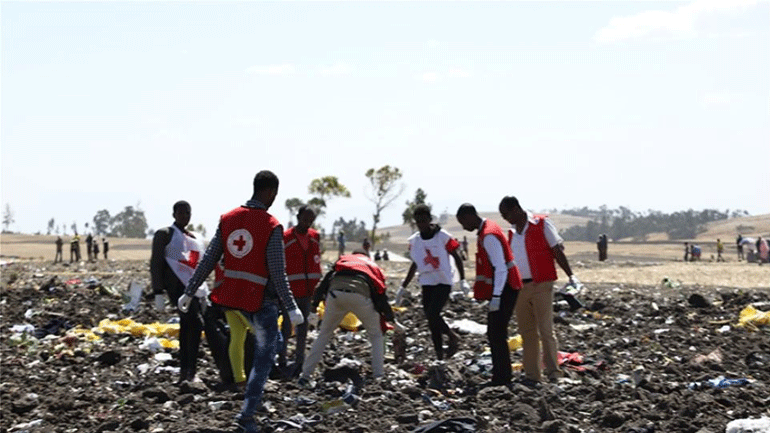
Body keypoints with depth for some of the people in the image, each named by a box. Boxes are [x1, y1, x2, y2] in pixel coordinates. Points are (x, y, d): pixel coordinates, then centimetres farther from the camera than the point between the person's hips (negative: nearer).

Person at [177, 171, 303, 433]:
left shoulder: (228, 219, 2)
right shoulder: (272, 227, -14)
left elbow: (208, 260, 2)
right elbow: (278, 273, -16)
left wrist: (189, 292, 7)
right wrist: (291, 308, -12)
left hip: (234, 294, 6)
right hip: (261, 298, -6)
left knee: (265, 339, 28)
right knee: (264, 356, 4)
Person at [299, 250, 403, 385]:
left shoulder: (343, 259, 36)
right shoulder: (373, 266, 35)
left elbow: (324, 283, 22)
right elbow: (381, 297, 28)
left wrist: (315, 306, 18)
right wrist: (392, 320, 36)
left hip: (335, 294, 1)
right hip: (360, 296, -1)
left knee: (324, 335, 17)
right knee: (376, 336, 19)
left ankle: (305, 375, 14)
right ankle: (379, 377, 10)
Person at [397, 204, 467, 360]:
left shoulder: (443, 236, -10)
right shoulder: (414, 241, 5)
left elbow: (456, 256, -4)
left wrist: (462, 280, -11)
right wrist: (403, 287, 18)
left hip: (443, 281, -5)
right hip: (427, 283, 5)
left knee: (432, 314, -20)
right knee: (431, 320, 4)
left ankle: (453, 337, 4)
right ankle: (439, 355, 10)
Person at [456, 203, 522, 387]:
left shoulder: (489, 236, -19)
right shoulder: (485, 231, 13)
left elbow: (500, 268, -23)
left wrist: (496, 296, -25)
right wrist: (494, 294, 21)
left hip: (504, 289, -11)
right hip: (502, 290, 11)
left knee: (497, 334, -9)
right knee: (494, 334, 14)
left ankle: (502, 378, -6)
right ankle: (501, 377, 19)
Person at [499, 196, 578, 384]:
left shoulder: (541, 224, -2)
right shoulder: (512, 232, 15)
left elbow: (557, 251, -4)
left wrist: (570, 275, -10)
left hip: (541, 285, -6)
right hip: (520, 287, 6)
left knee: (545, 330, -9)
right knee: (527, 332, 7)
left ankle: (553, 372, -7)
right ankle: (532, 374, 11)